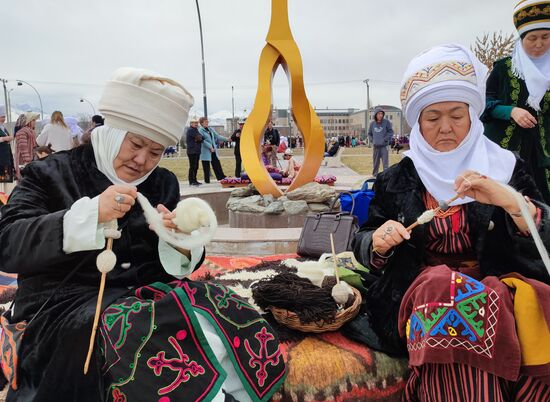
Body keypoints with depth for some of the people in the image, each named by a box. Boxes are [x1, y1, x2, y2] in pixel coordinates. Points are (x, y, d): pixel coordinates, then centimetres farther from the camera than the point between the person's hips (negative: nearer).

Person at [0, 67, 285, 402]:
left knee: (226, 313, -22)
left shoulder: (163, 183, 11)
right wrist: (90, 214, -26)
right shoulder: (51, 174, 0)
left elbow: (181, 262, 12)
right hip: (66, 304, -3)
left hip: (149, 293, 4)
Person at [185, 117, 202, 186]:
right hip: (192, 151, -10)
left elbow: (199, 139, 13)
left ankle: (194, 180, 18)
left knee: (196, 167, 12)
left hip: (196, 151, 10)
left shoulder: (195, 130, 22)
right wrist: (202, 137, 0)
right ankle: (192, 181, -6)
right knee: (192, 167, -8)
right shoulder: (190, 130, -10)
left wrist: (199, 138, -6)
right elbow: (199, 138, -19)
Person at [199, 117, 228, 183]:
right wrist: (210, 147, -18)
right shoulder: (200, 130, -7)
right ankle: (207, 180, 7)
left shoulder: (210, 129, 13)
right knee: (206, 165, -1)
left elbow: (217, 136, 15)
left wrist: (226, 139, 6)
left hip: (213, 149, 6)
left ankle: (221, 177, 8)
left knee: (216, 164, 6)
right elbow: (203, 141, -14)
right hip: (206, 151, -6)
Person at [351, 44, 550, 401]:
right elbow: (365, 248, 13)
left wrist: (510, 201, -18)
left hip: (499, 282, 1)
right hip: (419, 286, 0)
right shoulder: (395, 180, 10)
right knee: (447, 298, -35)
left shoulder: (506, 167, 9)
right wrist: (378, 241, -12)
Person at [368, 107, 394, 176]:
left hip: (384, 146, -3)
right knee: (375, 162, 10)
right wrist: (372, 140, 2)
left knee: (385, 162, -6)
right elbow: (369, 133, 18)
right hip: (375, 146, 3)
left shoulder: (386, 122, -2)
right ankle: (375, 175, 21)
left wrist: (385, 139, -12)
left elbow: (391, 132, -1)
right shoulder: (372, 123, 7)